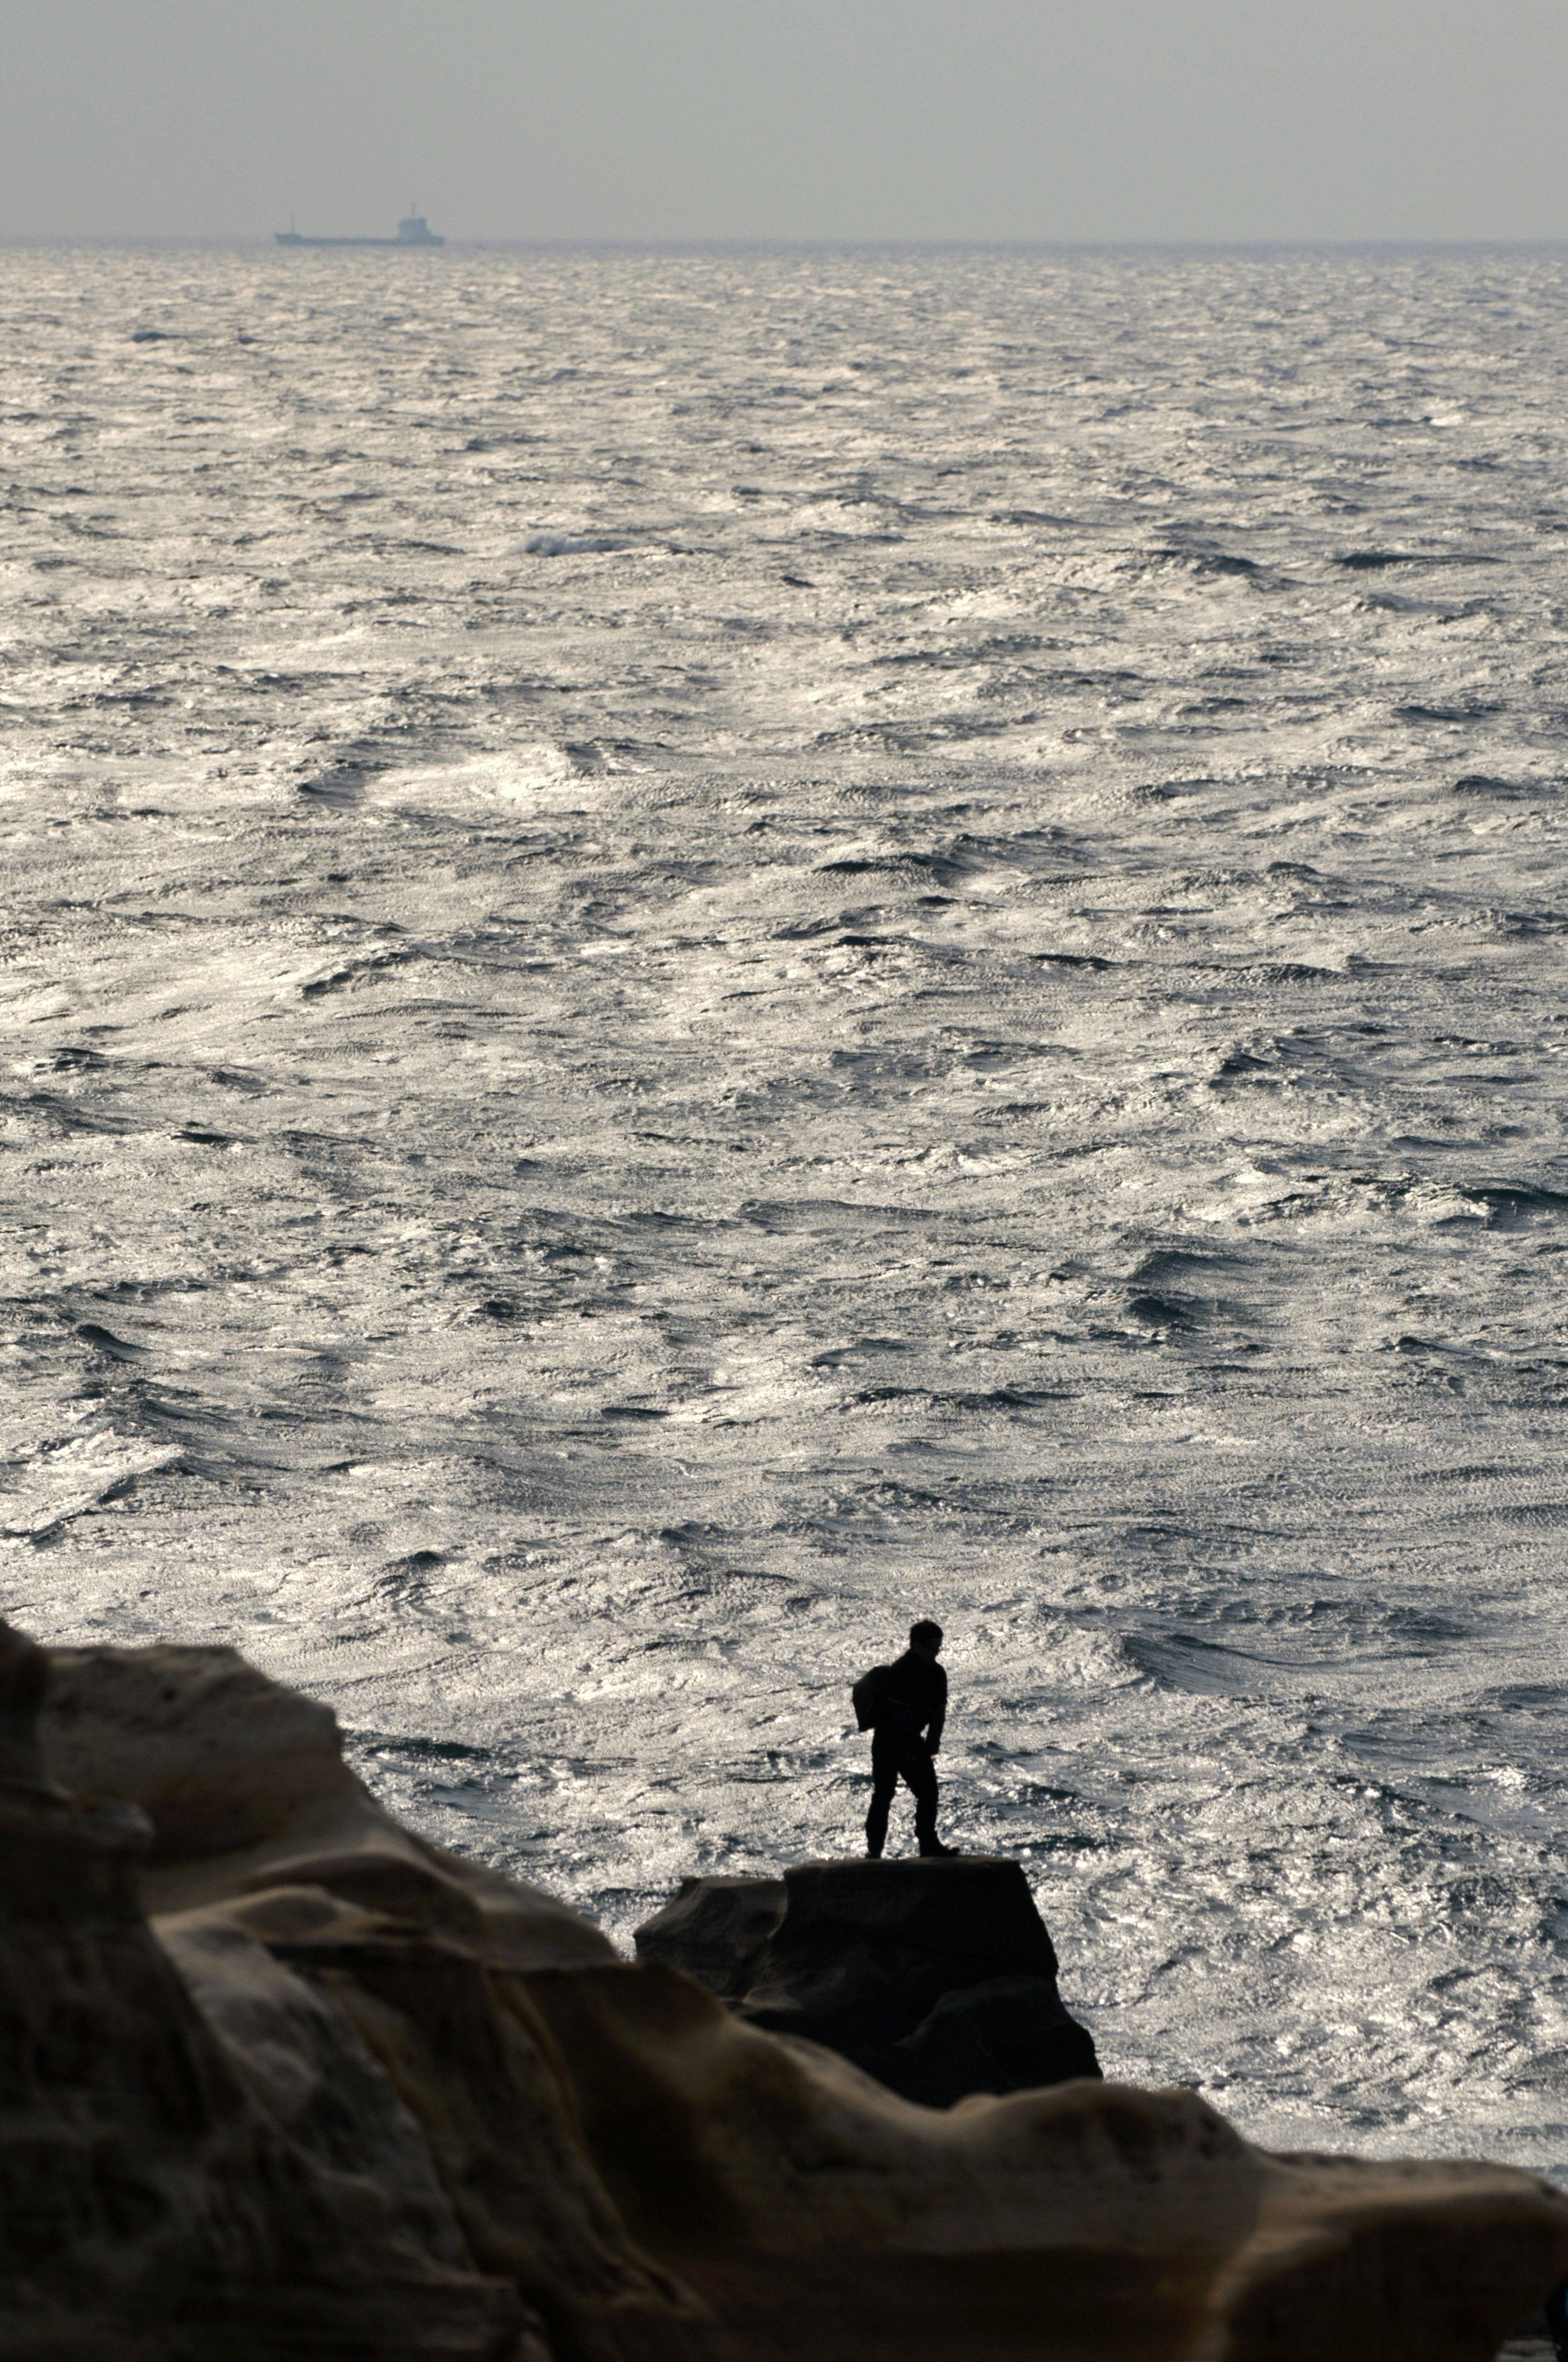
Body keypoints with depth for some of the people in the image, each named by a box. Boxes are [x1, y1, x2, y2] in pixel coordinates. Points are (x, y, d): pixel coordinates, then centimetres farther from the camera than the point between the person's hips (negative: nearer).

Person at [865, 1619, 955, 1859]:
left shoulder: (936, 1674, 2)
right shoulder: (899, 1674, -22)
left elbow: (939, 1712, 3)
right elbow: (903, 1716, -22)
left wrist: (930, 1747, -6)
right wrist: (914, 1753, -17)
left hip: (913, 1741, 7)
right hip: (889, 1742, -7)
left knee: (929, 1791, 5)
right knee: (883, 1796, -7)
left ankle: (929, 1843, 14)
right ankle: (874, 1852, -4)